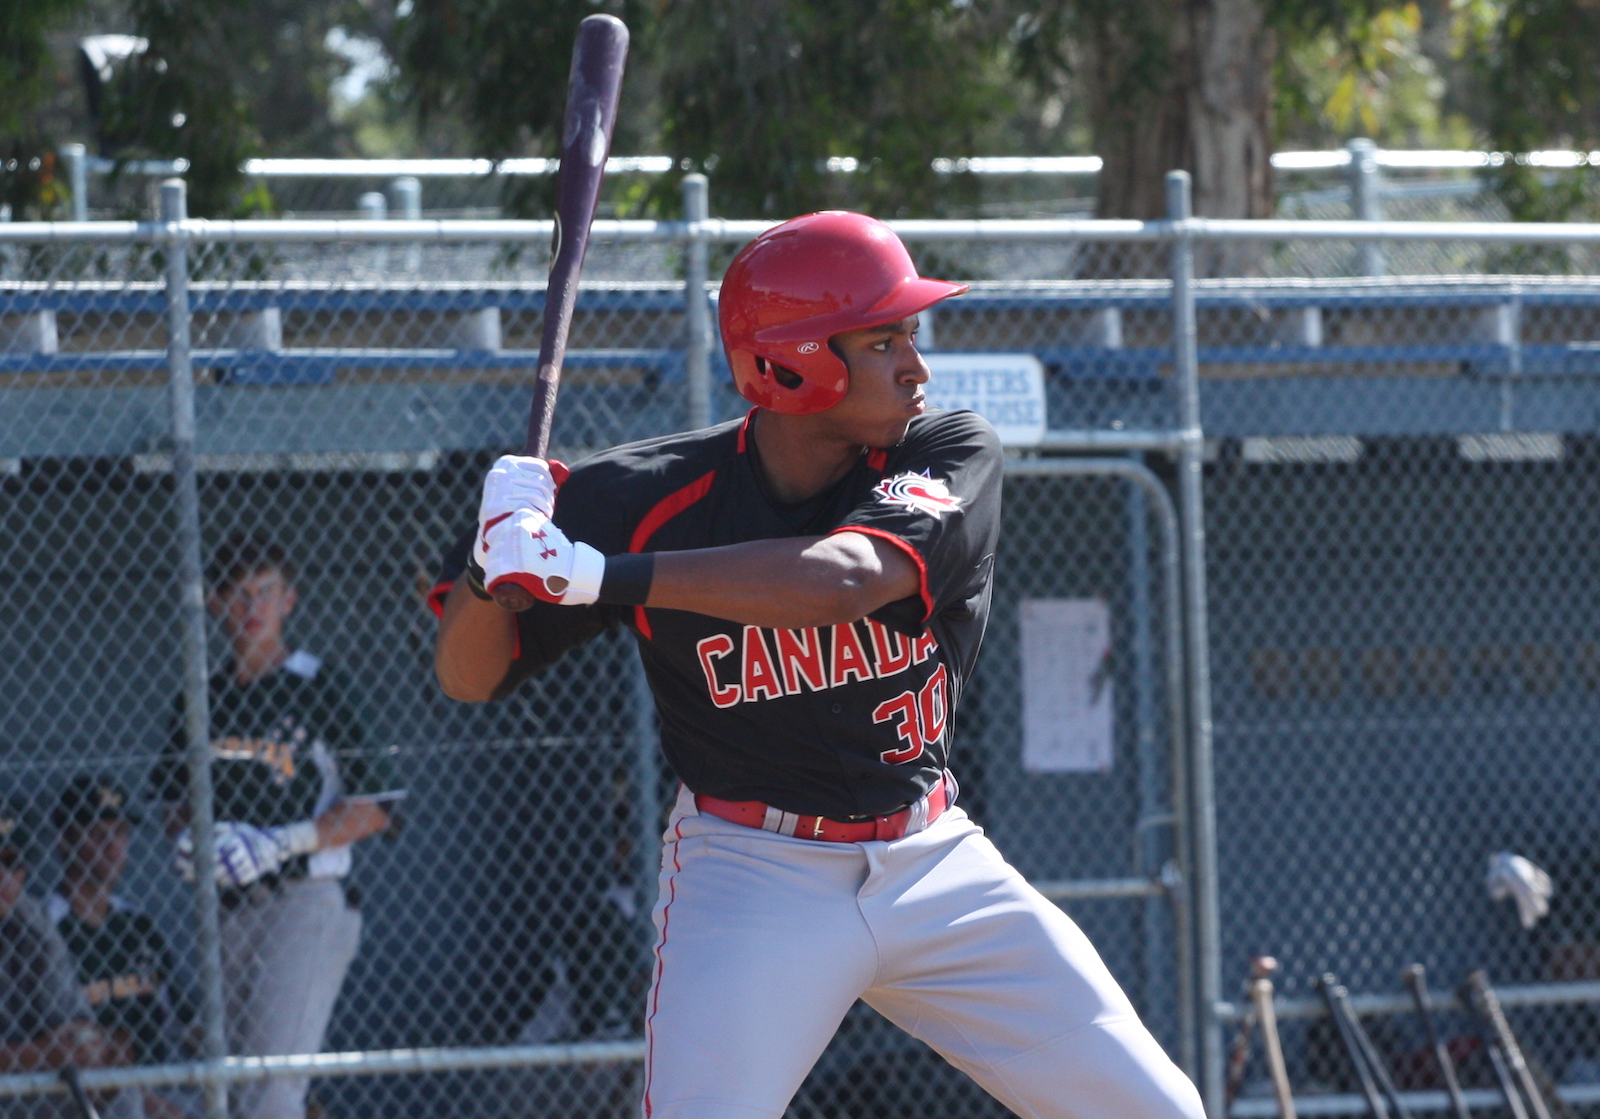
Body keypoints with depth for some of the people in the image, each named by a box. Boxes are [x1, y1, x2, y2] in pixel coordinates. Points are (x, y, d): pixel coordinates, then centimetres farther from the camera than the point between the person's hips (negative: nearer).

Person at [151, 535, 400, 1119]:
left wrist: (280, 844, -17)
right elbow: (174, 797, 20)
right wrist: (188, 841, -3)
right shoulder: (204, 696, 12)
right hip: (229, 912, 6)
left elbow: (372, 809, -6)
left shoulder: (316, 688, -4)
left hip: (306, 901, -6)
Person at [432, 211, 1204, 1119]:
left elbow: (841, 580, -31)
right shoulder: (653, 498, -12)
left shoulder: (953, 457, -11)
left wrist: (602, 574, -37)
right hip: (753, 872, -2)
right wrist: (493, 558, -28)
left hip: (933, 866, 3)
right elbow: (468, 676, -4)